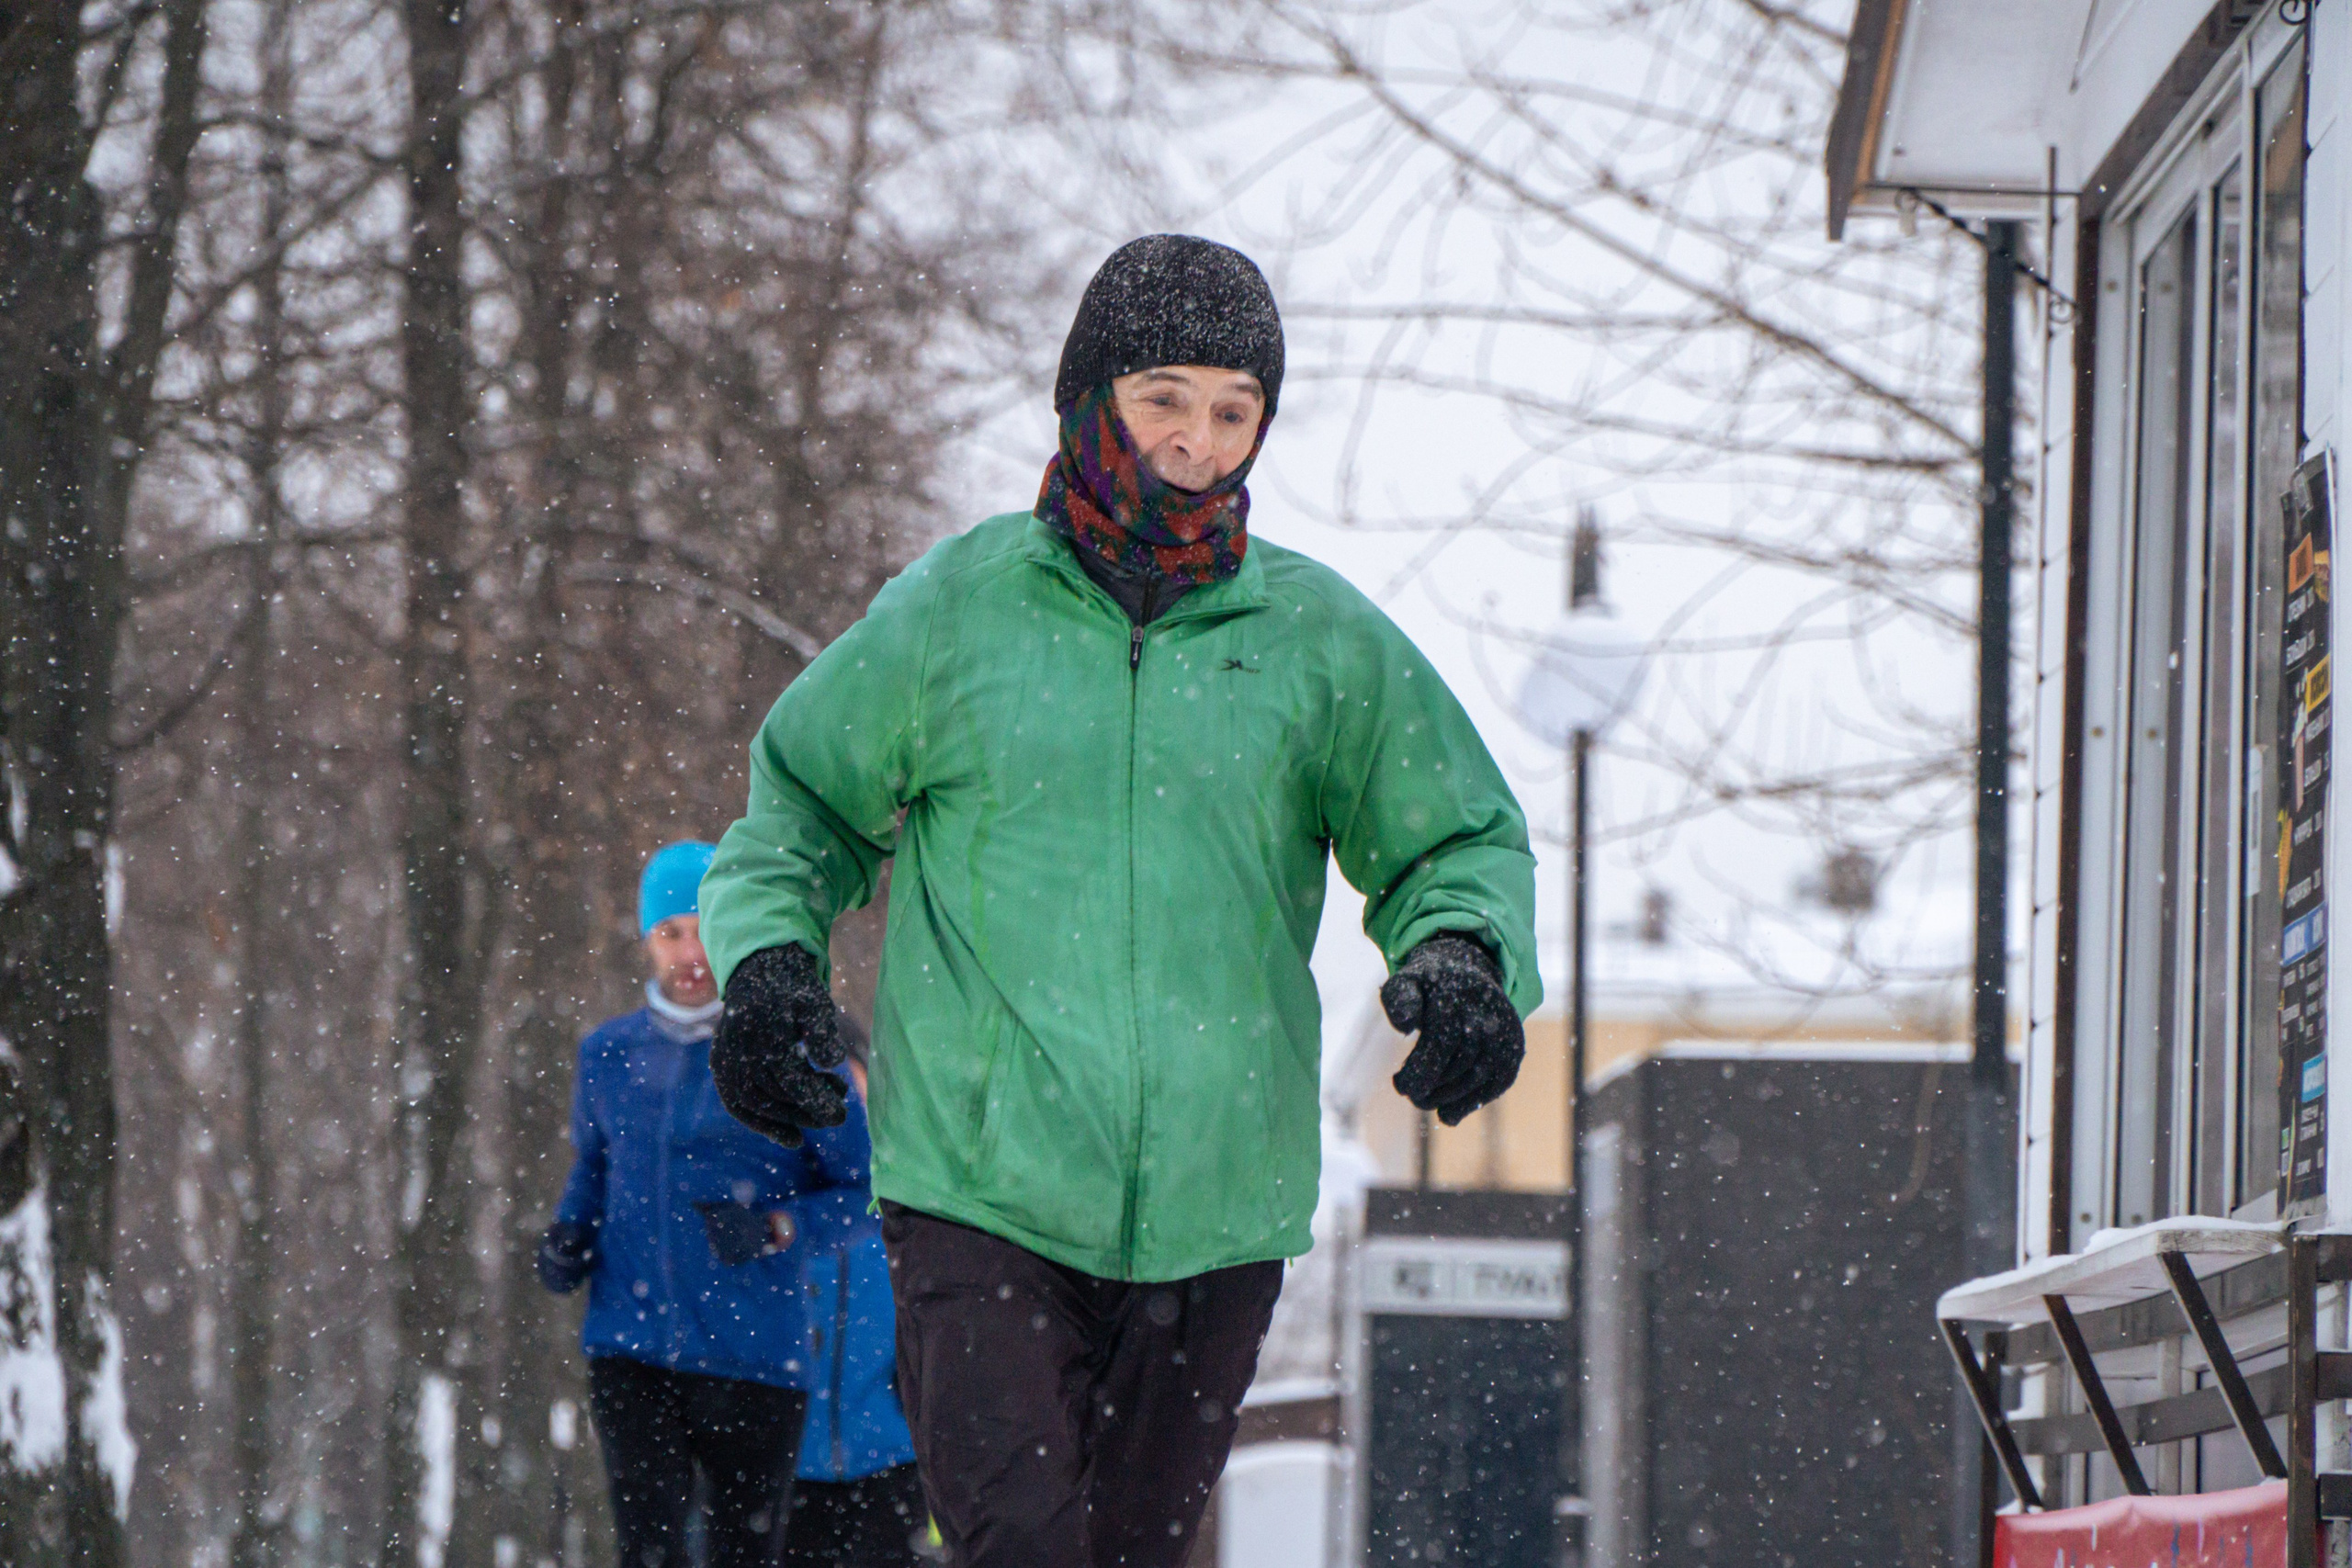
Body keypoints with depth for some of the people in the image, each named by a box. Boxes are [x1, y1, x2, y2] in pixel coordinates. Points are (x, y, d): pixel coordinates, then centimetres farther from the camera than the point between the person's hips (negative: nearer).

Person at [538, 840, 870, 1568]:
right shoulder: (609, 1056, 10)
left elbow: (859, 1190, 1)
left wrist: (777, 1229, -17)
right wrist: (567, 1237, 7)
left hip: (754, 1352, -2)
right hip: (630, 1349, 2)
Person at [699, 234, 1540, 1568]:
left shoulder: (1325, 643, 6)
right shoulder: (954, 610, 3)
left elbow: (1458, 841, 14)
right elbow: (804, 799, 15)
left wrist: (1462, 957, -8)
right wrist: (766, 955, -3)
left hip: (1216, 1205, 2)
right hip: (979, 1185, -2)